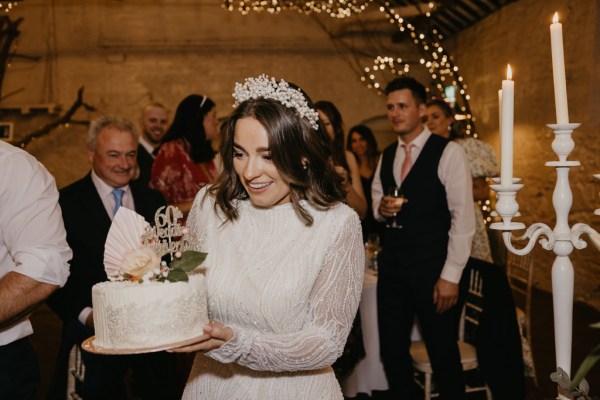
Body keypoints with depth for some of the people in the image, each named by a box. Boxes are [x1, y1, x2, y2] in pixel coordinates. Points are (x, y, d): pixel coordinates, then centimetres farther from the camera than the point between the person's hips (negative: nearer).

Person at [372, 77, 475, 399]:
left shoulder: (448, 152, -8)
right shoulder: (386, 157, 11)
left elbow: (463, 218, -11)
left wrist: (451, 276, -15)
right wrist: (381, 208, -4)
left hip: (433, 269, -5)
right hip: (391, 266, 6)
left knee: (443, 354, 7)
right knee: (391, 350, 13)